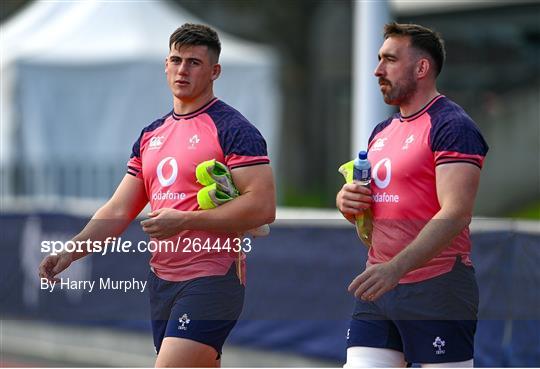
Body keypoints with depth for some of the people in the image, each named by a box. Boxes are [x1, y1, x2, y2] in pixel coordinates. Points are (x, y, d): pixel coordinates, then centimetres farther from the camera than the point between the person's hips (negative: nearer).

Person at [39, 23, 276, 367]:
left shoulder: (233, 129, -8)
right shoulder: (150, 135, 16)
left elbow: (262, 206, -17)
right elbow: (118, 210, 15)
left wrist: (185, 220, -21)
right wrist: (70, 252, 0)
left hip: (211, 281, -8)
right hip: (162, 280, 8)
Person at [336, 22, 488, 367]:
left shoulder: (451, 126, -10)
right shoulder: (382, 132, 17)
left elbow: (456, 213, -22)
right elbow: (365, 205, 28)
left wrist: (396, 268, -32)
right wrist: (347, 200, 2)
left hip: (436, 288, -8)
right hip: (379, 286, 8)